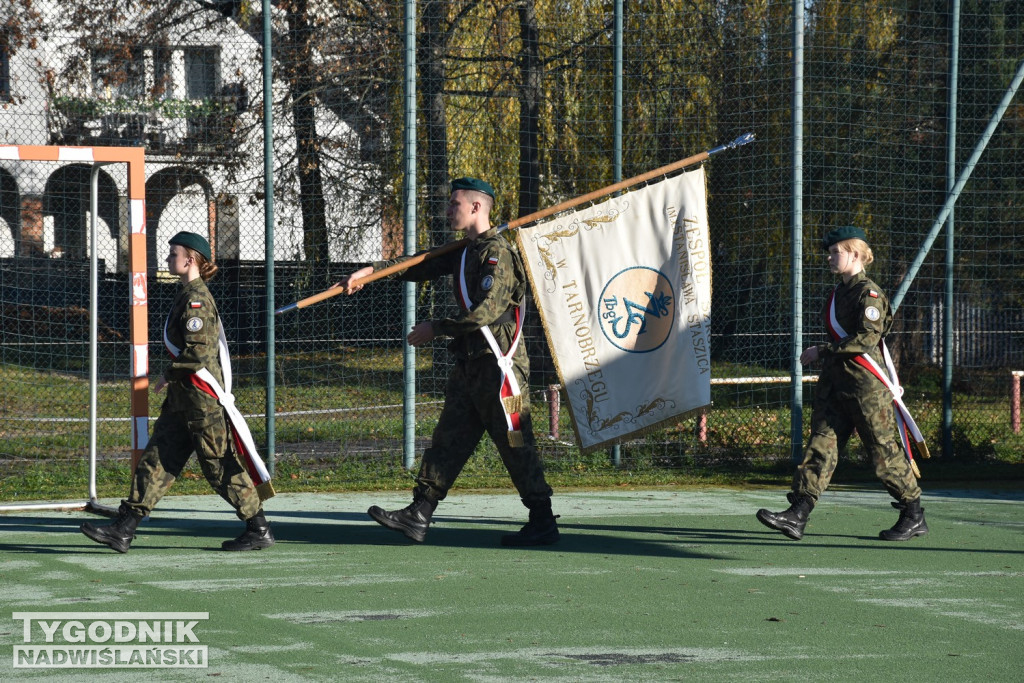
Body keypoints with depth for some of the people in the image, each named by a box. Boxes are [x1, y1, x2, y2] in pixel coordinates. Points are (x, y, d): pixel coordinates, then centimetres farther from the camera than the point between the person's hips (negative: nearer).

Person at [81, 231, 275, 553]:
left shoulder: (196, 299, -16)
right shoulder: (187, 295, 15)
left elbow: (199, 351, -23)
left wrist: (169, 375, -11)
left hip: (202, 398, -10)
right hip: (182, 398, 10)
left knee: (219, 465, -3)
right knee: (157, 459, 6)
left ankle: (259, 530, 7)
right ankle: (123, 529, 4)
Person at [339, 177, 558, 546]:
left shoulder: (498, 252, -13)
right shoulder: (465, 252, 17)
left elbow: (488, 309, -22)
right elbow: (423, 266, 23)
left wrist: (436, 329, -15)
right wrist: (372, 270, 13)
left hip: (499, 363, -10)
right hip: (470, 362, 10)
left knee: (515, 444, -6)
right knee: (449, 437, 6)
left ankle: (543, 523, 1)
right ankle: (419, 515, 5)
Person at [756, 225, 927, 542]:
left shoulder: (868, 292, -11)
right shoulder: (839, 292, 16)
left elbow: (868, 338, -21)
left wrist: (822, 351, -19)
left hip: (865, 385, -8)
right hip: (835, 381, 8)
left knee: (883, 449, -1)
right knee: (821, 443, -2)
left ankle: (915, 516, 12)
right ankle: (798, 514, -10)